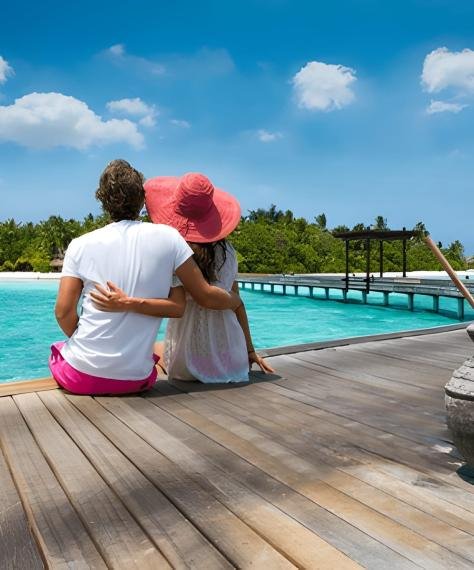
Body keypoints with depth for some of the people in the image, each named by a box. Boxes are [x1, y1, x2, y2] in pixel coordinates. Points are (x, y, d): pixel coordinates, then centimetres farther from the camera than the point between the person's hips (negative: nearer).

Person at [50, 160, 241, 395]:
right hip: (135, 379, 0)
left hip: (80, 375, 0)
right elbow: (207, 296, -3)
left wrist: (86, 345, 12)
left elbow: (63, 312, -6)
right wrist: (235, 301, 17)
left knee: (58, 350, 34)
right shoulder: (167, 237, -6)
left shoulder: (80, 245, -4)